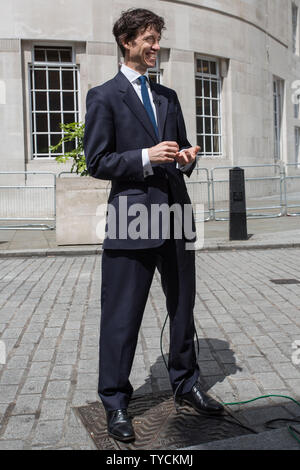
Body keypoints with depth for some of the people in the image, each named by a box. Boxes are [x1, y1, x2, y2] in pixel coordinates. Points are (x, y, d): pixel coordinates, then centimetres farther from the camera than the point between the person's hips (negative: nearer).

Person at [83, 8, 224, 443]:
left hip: (175, 214, 6)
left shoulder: (168, 97, 19)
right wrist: (147, 157, -16)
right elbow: (97, 162, -5)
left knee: (182, 307, 15)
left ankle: (186, 384, 34)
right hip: (132, 218, -6)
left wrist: (186, 158, 1)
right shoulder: (103, 96, 1)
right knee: (122, 316, 0)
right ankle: (115, 403, 17)